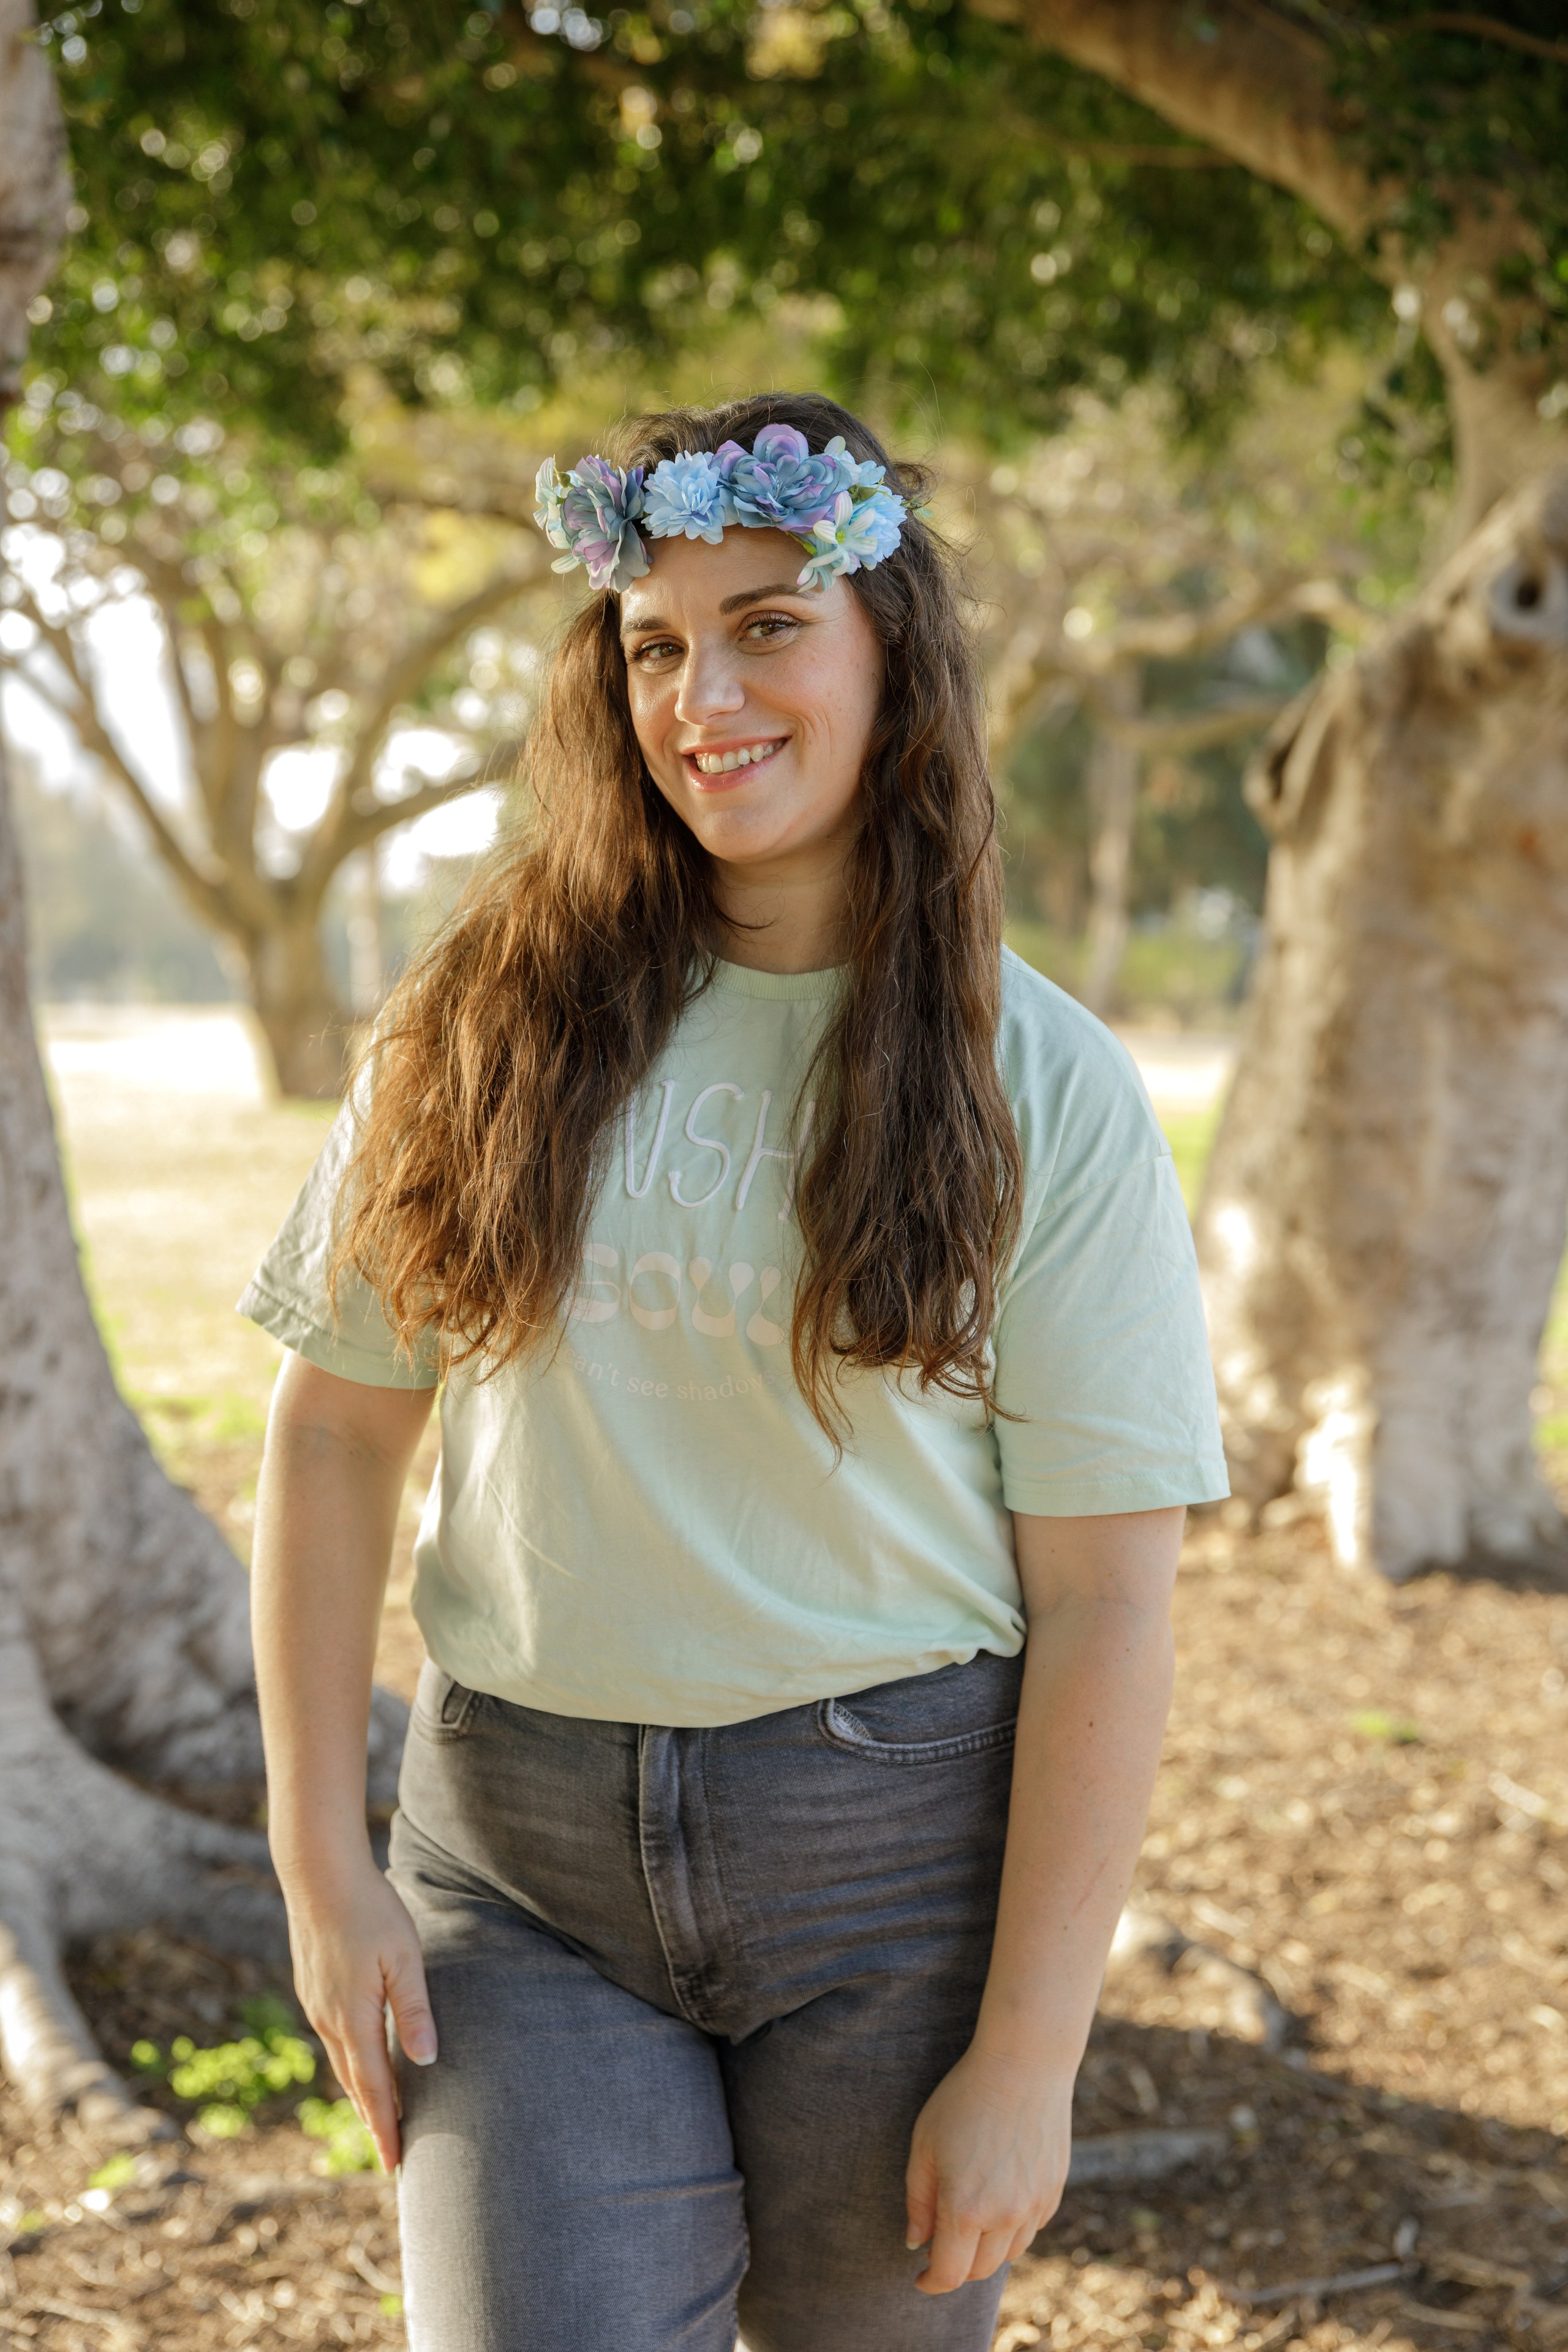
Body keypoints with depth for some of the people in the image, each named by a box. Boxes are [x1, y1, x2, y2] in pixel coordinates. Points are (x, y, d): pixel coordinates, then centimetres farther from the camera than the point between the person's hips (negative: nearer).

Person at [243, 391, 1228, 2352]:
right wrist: (322, 1863, -1)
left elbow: (1106, 1605, -7)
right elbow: (333, 1434, 3)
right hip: (523, 1849, 1)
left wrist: (1024, 2057, -9)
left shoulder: (1045, 1094, -5)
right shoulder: (494, 1019, 0)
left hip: (899, 1848, -1)